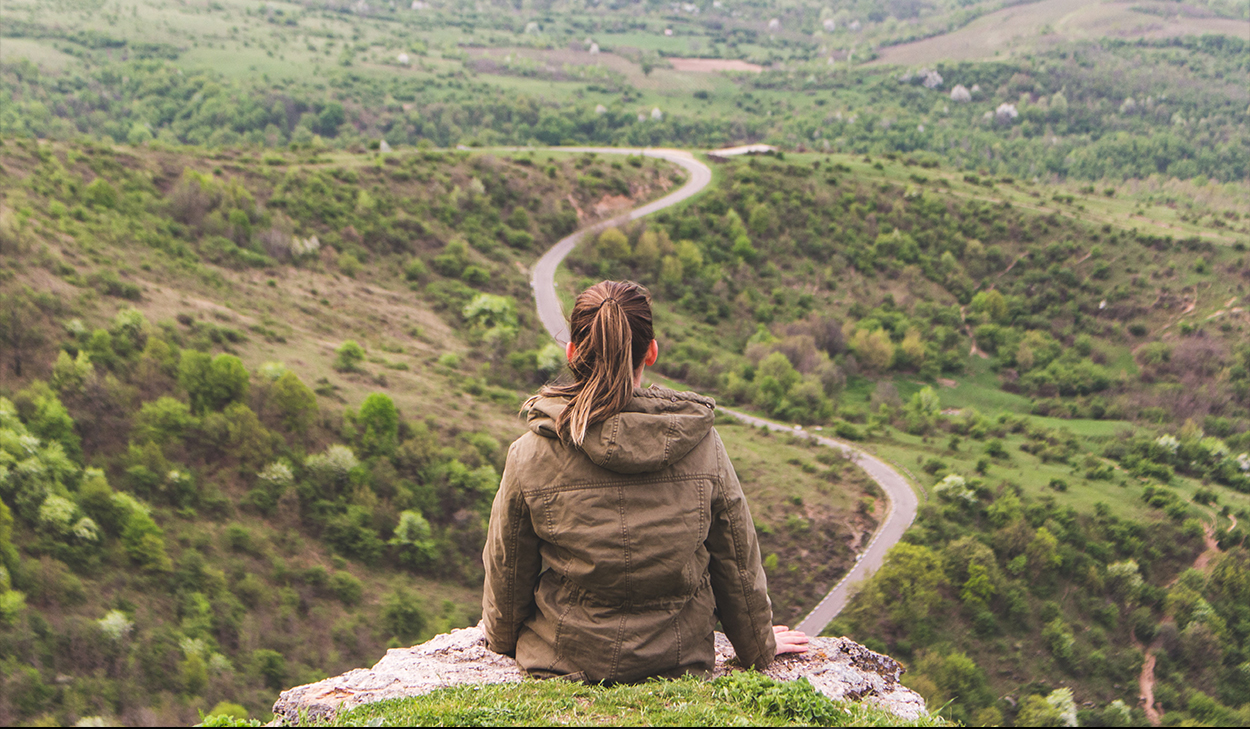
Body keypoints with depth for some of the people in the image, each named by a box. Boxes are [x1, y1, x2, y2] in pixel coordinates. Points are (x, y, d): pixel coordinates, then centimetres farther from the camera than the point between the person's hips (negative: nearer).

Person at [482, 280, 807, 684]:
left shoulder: (531, 455, -17)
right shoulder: (702, 444, -13)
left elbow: (507, 573, -2)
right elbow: (739, 564, -1)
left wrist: (502, 638, 20)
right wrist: (759, 647, 17)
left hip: (563, 664, -1)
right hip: (680, 662, 1)